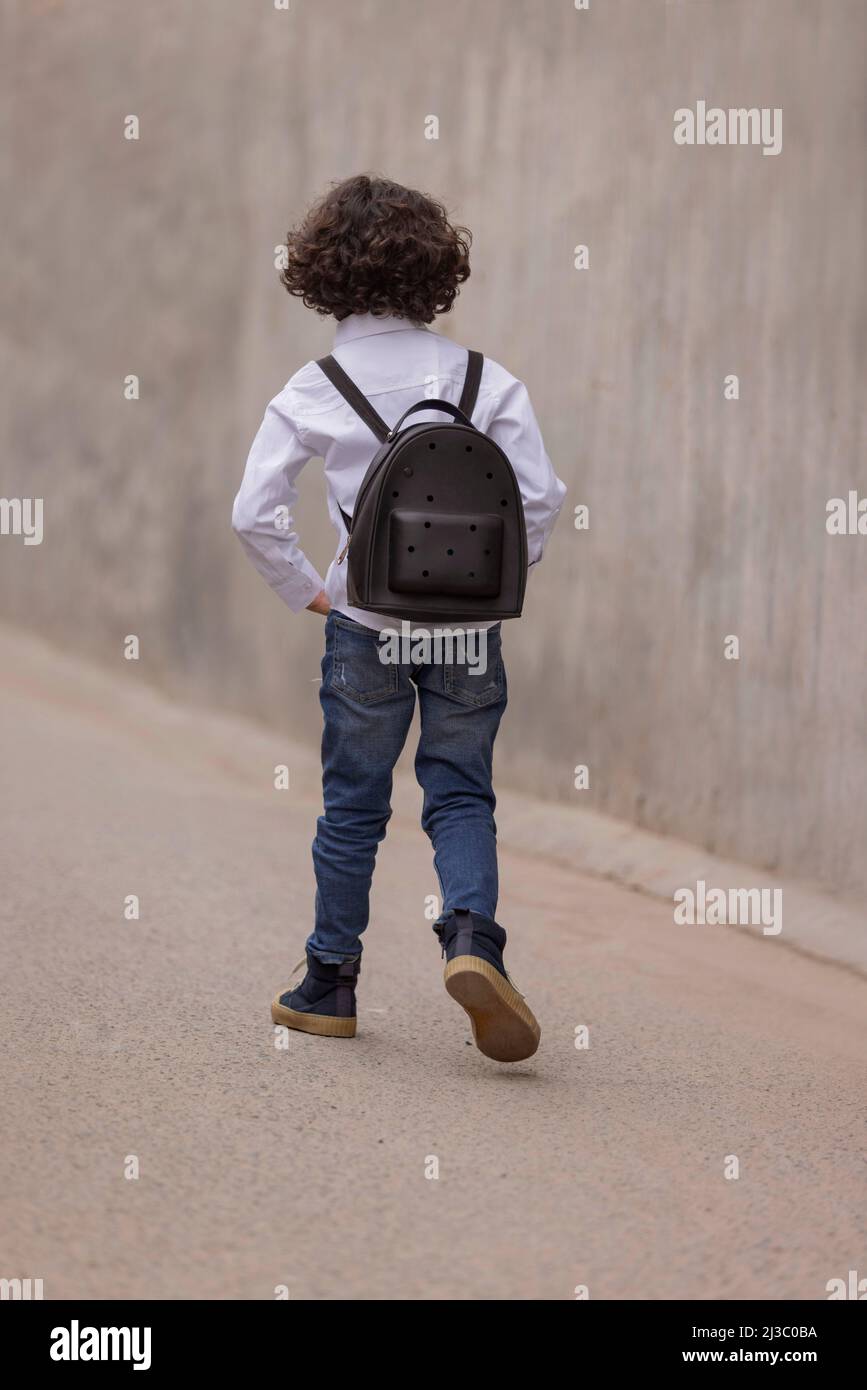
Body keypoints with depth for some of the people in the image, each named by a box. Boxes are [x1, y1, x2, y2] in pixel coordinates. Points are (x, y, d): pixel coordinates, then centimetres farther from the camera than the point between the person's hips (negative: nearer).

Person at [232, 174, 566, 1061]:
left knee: (352, 804, 11)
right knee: (460, 794, 9)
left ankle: (329, 984, 20)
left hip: (364, 627, 0)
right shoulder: (483, 379, -4)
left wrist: (307, 591, 2)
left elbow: (254, 514, -10)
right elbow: (541, 496, -9)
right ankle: (471, 936, -15)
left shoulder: (312, 392, -6)